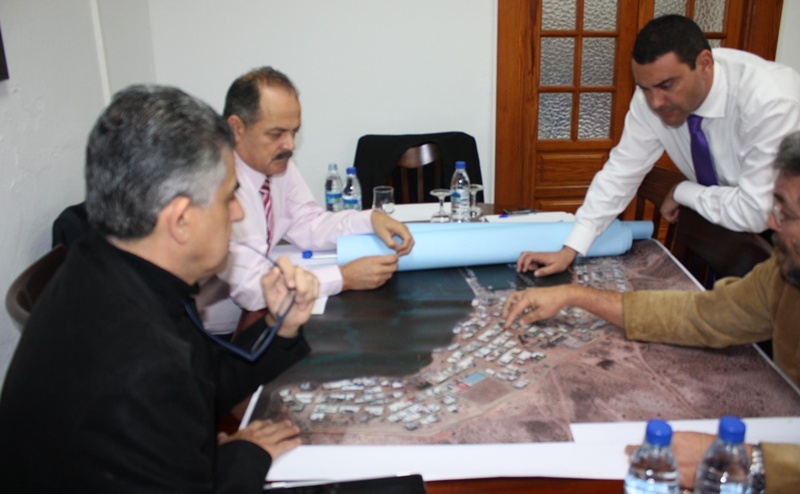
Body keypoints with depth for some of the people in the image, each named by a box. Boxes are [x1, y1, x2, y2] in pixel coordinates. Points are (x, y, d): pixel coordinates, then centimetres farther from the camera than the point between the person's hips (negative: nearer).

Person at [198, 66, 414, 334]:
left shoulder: (276, 161, -4)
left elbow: (307, 226, 5)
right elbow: (252, 287, -29)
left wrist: (370, 219, -11)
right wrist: (344, 278, -24)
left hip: (253, 314, 7)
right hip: (214, 335, -7)